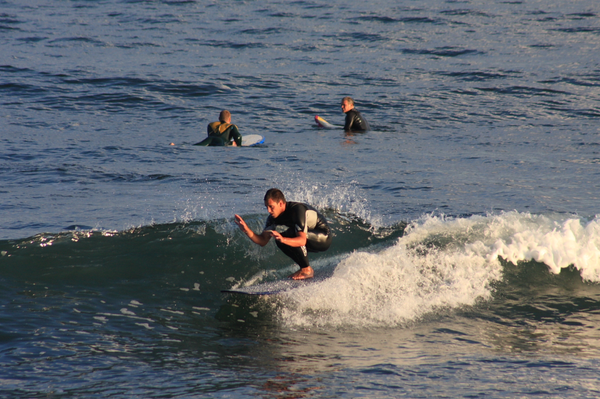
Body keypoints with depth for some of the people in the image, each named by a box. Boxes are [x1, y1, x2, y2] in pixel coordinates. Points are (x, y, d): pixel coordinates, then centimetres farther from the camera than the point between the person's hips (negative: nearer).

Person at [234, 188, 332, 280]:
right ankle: (305, 267, 4)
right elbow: (263, 241, -8)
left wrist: (283, 239, -56)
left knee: (293, 233, -30)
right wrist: (246, 230, -24)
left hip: (324, 237, -9)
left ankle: (307, 269, -17)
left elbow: (302, 241, -39)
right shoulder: (274, 217, -7)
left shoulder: (297, 209, -31)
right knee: (280, 241, -5)